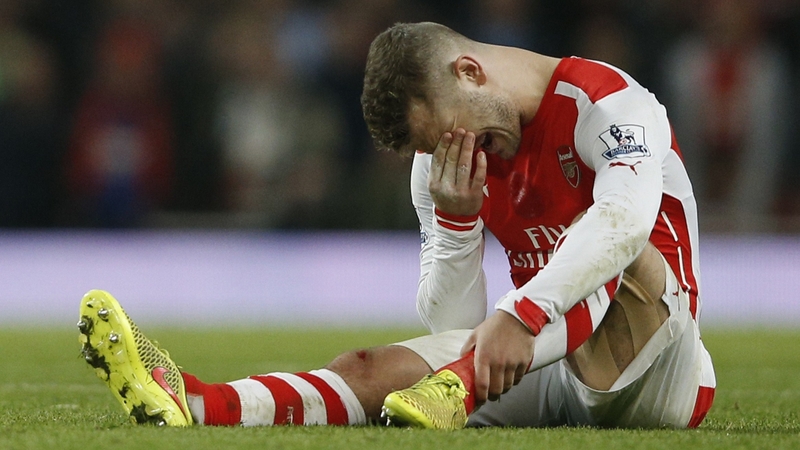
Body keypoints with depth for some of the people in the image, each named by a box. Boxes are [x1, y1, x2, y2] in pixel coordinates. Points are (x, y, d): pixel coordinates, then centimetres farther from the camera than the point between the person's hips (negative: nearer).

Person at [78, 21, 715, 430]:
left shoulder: (603, 101, -13)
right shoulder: (446, 160, 7)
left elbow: (626, 216, -35)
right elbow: (452, 326, 4)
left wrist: (521, 314, -47)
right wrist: (454, 216, -12)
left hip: (661, 371, -5)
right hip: (554, 371, 6)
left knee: (609, 252, -34)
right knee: (375, 368, -14)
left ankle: (457, 392, -52)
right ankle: (192, 405, -38)